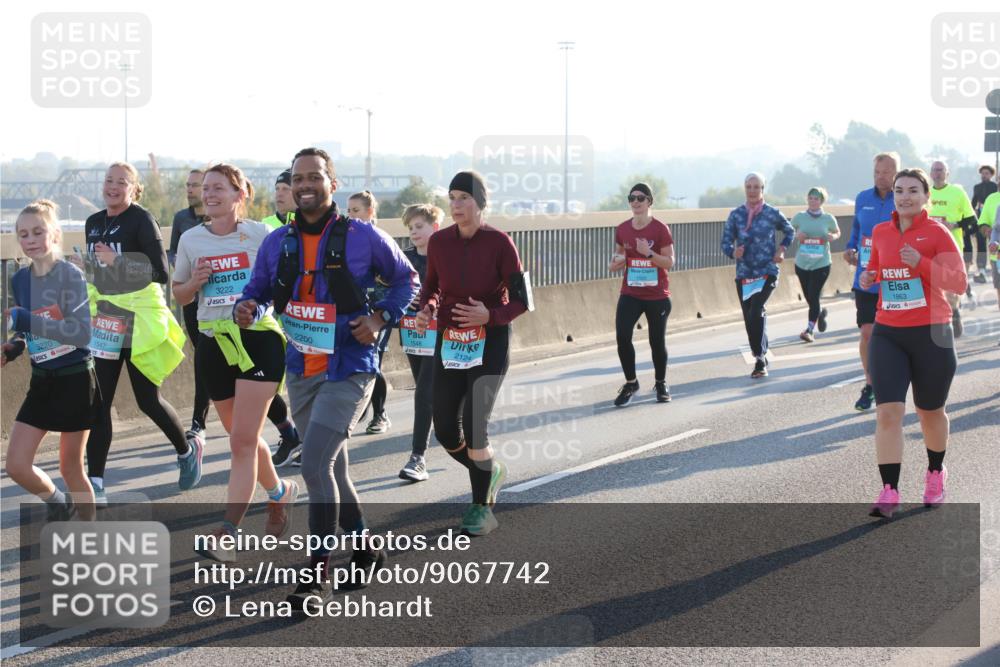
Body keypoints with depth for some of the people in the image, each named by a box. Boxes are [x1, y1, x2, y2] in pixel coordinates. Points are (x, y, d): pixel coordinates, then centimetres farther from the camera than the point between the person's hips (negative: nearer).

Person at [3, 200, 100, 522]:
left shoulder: (70, 275, -15)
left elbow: (82, 333, -25)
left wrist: (28, 321, -30)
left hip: (75, 380, -5)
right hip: (41, 382, 5)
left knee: (71, 466, 4)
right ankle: (58, 502, 28)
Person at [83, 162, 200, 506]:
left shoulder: (142, 221, -12)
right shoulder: (93, 223, 9)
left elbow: (160, 271, -19)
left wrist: (117, 261, -26)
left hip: (139, 321, -6)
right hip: (104, 321, 6)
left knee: (148, 399, 4)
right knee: (98, 402, -1)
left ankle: (187, 449, 33)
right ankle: (95, 486, 1)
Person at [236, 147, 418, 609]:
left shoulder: (363, 237, -8)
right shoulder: (278, 243, 2)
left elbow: (406, 279, 4)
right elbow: (257, 288, 11)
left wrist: (380, 318, -12)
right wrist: (246, 307, -13)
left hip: (348, 370, -5)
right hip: (301, 370, 6)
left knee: (315, 465, -16)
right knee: (332, 469, 16)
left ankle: (317, 570, -4)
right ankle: (364, 550, 35)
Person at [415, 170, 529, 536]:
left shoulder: (499, 243, -11)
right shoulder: (439, 242, -1)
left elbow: (521, 300, -8)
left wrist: (490, 316, -25)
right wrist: (426, 309, -7)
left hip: (490, 344, -4)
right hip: (448, 343, 4)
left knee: (474, 427, -13)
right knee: (445, 430, 3)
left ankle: (482, 508, 5)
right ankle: (490, 472, 34)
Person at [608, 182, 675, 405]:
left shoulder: (660, 229, -10)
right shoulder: (622, 229, 2)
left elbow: (669, 262, -10)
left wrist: (649, 253, -25)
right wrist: (615, 264, -5)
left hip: (657, 296, -3)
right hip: (630, 294, 3)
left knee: (657, 341, 6)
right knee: (622, 337, -13)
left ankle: (660, 384, 29)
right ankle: (630, 383, 5)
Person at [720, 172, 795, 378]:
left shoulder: (772, 213, 0)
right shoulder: (736, 215, 3)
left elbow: (789, 232, 17)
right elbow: (726, 242, 3)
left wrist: (781, 250, 2)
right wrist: (733, 252, -18)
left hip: (767, 272, -3)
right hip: (743, 274, 3)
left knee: (756, 312, -22)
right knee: (749, 318, 6)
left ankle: (760, 358, -14)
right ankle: (761, 358, 21)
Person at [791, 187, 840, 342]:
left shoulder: (828, 219, -2)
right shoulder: (799, 217, 0)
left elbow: (837, 232, 14)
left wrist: (833, 237, -9)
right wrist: (796, 236, -10)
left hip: (821, 264, -2)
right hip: (802, 264, 3)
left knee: (813, 296, -11)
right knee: (809, 297, 11)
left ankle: (810, 330, -4)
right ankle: (820, 312, 43)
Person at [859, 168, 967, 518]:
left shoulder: (937, 233, -7)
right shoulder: (880, 233, 7)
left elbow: (959, 282, -13)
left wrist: (921, 263, -25)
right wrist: (869, 277, 3)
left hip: (930, 334, -3)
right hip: (888, 334, 3)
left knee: (930, 411, 13)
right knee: (887, 412, -11)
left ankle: (935, 473, 40)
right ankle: (889, 492, -12)